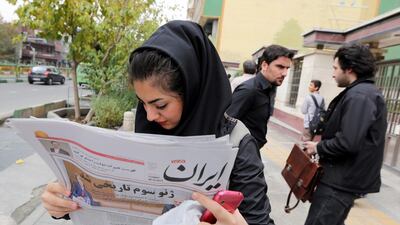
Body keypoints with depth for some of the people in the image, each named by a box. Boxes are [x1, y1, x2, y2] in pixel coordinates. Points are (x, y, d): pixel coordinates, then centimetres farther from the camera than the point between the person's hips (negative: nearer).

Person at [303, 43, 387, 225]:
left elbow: (347, 143, -29)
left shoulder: (359, 95, -19)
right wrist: (321, 143, 9)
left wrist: (318, 148, -12)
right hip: (346, 176, 11)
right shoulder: (366, 92, 15)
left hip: (343, 180, -11)